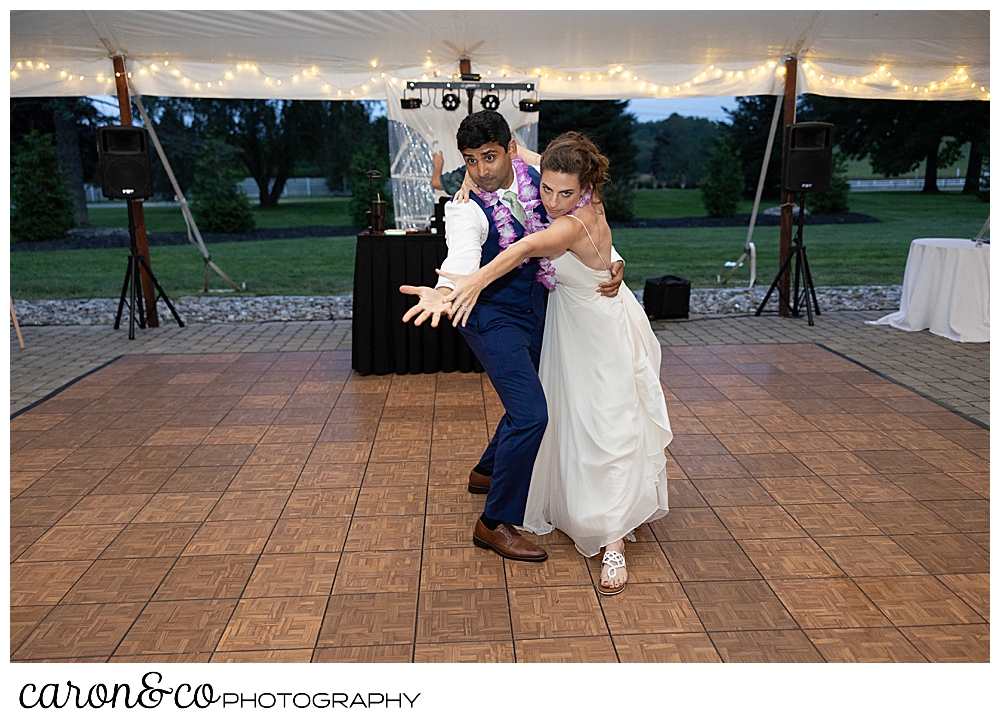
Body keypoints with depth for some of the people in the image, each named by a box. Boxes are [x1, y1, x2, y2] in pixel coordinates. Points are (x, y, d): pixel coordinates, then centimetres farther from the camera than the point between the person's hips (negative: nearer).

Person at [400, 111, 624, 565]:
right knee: (530, 414, -17)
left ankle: (487, 472, 48)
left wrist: (613, 263, -15)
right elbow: (463, 256, -42)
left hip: (533, 309, 7)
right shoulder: (465, 208, -22)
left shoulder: (535, 180, -6)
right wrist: (445, 292, -63)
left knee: (529, 398, 22)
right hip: (493, 318, -7)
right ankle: (495, 523, -1)